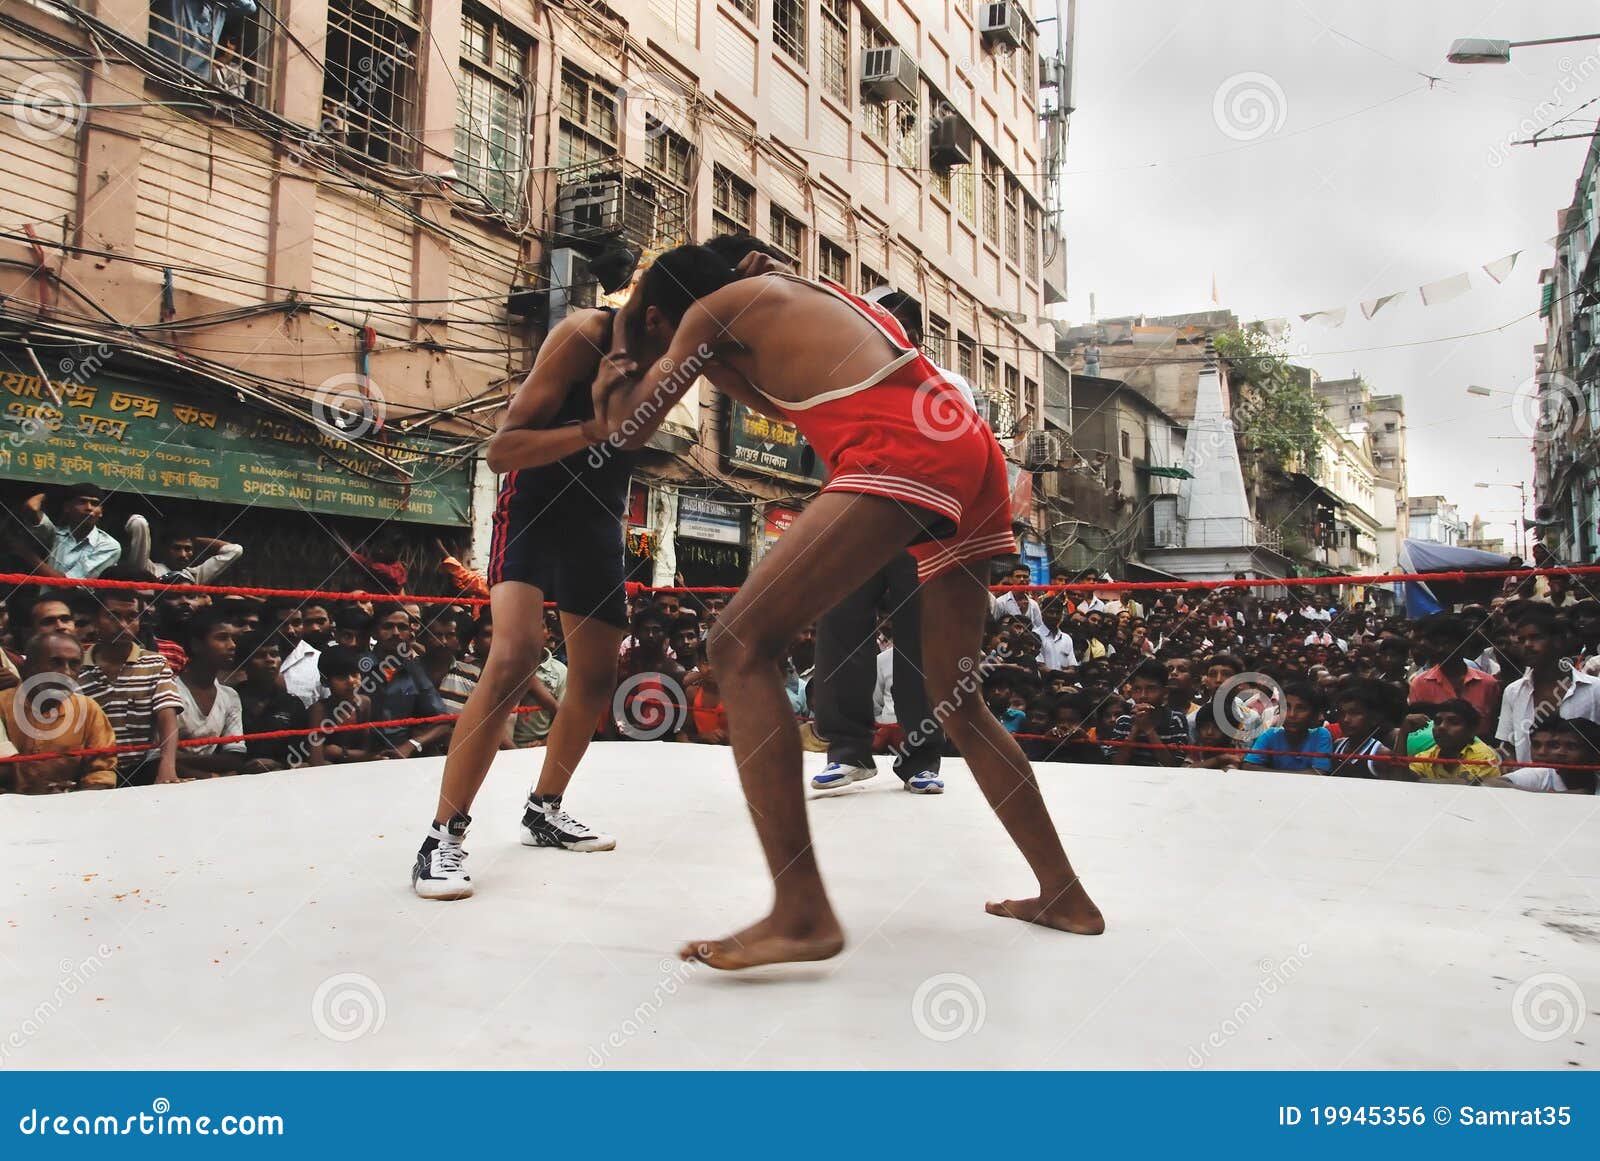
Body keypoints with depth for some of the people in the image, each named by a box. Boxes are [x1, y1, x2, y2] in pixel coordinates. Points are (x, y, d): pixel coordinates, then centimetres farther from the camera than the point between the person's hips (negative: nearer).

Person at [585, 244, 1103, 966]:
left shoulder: (714, 310, 12)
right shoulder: (792, 297, 33)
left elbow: (628, 430, 14)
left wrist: (622, 340, 30)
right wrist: (708, 360, 47)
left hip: (901, 450, -9)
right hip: (972, 450, 9)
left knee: (740, 645, -12)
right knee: (956, 701, 18)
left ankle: (802, 913, -20)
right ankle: (1065, 896, 25)